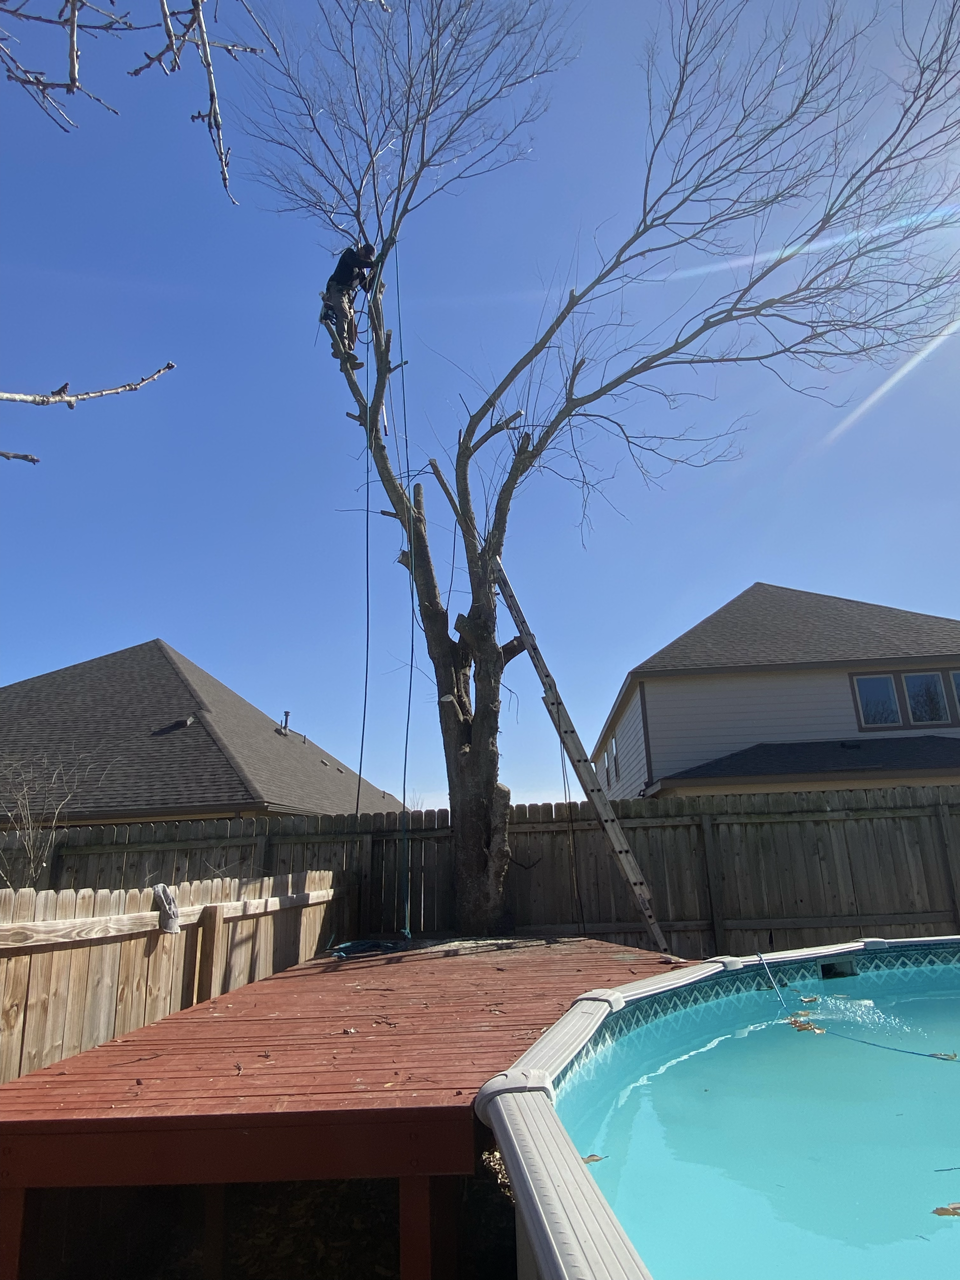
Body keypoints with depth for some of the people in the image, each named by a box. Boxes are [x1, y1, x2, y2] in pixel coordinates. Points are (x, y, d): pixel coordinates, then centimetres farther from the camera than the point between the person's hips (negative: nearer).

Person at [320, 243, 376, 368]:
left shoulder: (362, 269, 24)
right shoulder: (349, 254, 6)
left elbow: (366, 288, 18)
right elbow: (355, 262, -18)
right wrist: (373, 264, -17)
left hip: (348, 296, 8)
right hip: (336, 291, -8)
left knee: (351, 327, -5)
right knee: (344, 315, -31)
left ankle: (347, 360, -11)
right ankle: (341, 347, -48)